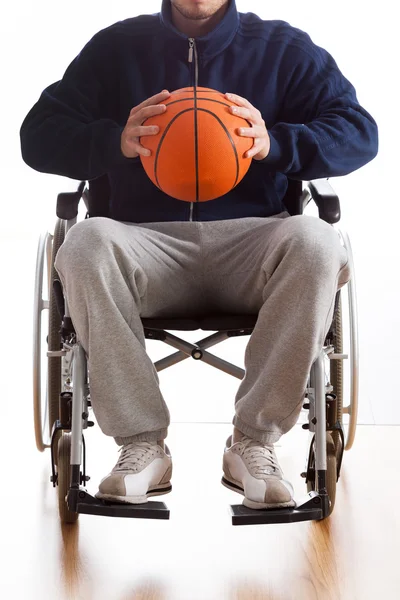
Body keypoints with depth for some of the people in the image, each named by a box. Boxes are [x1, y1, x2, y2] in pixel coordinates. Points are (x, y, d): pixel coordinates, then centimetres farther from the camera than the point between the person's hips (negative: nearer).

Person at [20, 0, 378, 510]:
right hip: (148, 244, 0)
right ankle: (141, 444, -25)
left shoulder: (283, 48, 13)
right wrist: (116, 141, -13)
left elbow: (359, 131, 5)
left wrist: (274, 143, -14)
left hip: (249, 243, 0)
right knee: (87, 243, -32)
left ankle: (254, 440, -23)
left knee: (315, 243, -33)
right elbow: (39, 135, 8)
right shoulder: (117, 47, 14)